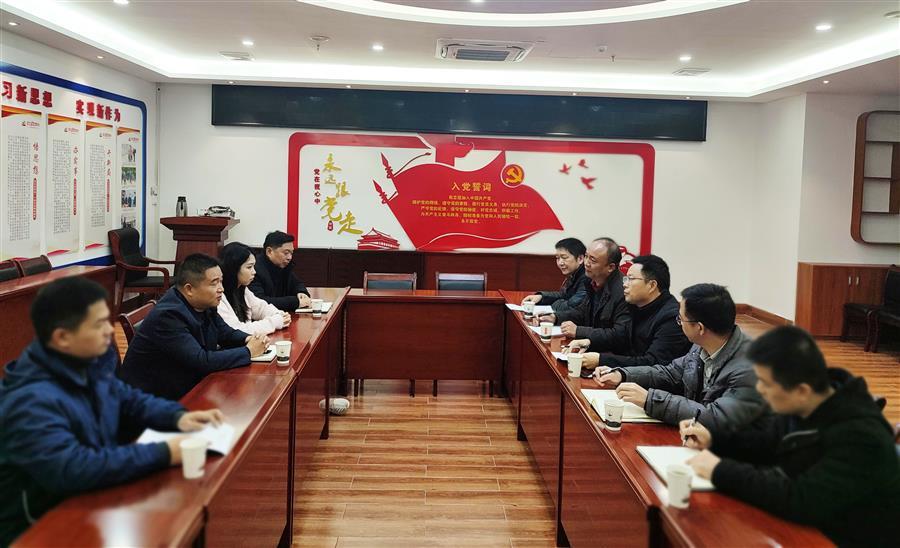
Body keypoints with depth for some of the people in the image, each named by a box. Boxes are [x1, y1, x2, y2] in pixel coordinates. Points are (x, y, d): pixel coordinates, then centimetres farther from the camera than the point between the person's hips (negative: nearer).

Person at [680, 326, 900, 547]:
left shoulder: (858, 438, -30)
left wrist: (722, 472, -30)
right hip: (810, 527, 7)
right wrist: (713, 440, -2)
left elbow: (801, 501, -37)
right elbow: (768, 441, 13)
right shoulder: (803, 407, -6)